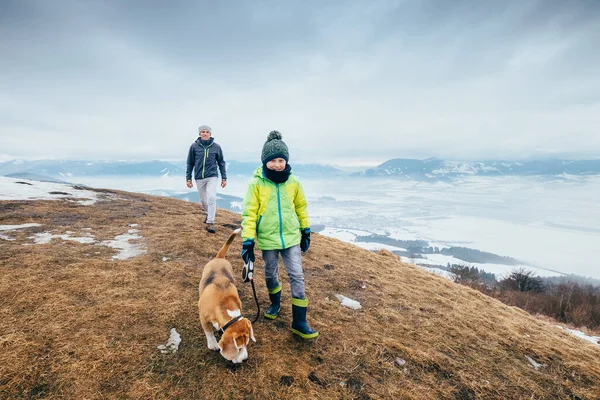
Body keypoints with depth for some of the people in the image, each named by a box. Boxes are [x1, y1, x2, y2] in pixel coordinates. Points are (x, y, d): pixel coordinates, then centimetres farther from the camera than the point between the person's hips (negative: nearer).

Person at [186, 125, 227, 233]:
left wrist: (224, 178, 5)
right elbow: (190, 163, 5)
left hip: (212, 177, -2)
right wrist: (188, 178, 4)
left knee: (211, 198, -16)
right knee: (203, 200, 15)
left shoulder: (216, 146, -2)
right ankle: (208, 214, 42)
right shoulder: (194, 146, -1)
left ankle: (210, 222, -10)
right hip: (199, 178, 2)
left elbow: (221, 163, 6)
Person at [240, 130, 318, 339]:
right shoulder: (256, 183, -12)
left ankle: (299, 322, 14)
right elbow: (249, 213, -11)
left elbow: (301, 207, 8)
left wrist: (306, 231, 12)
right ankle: (275, 303, 47)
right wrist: (247, 241, -14)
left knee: (297, 277, 1)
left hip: (291, 237, 2)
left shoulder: (293, 182, -4)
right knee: (271, 275, 17)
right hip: (268, 239, -1)